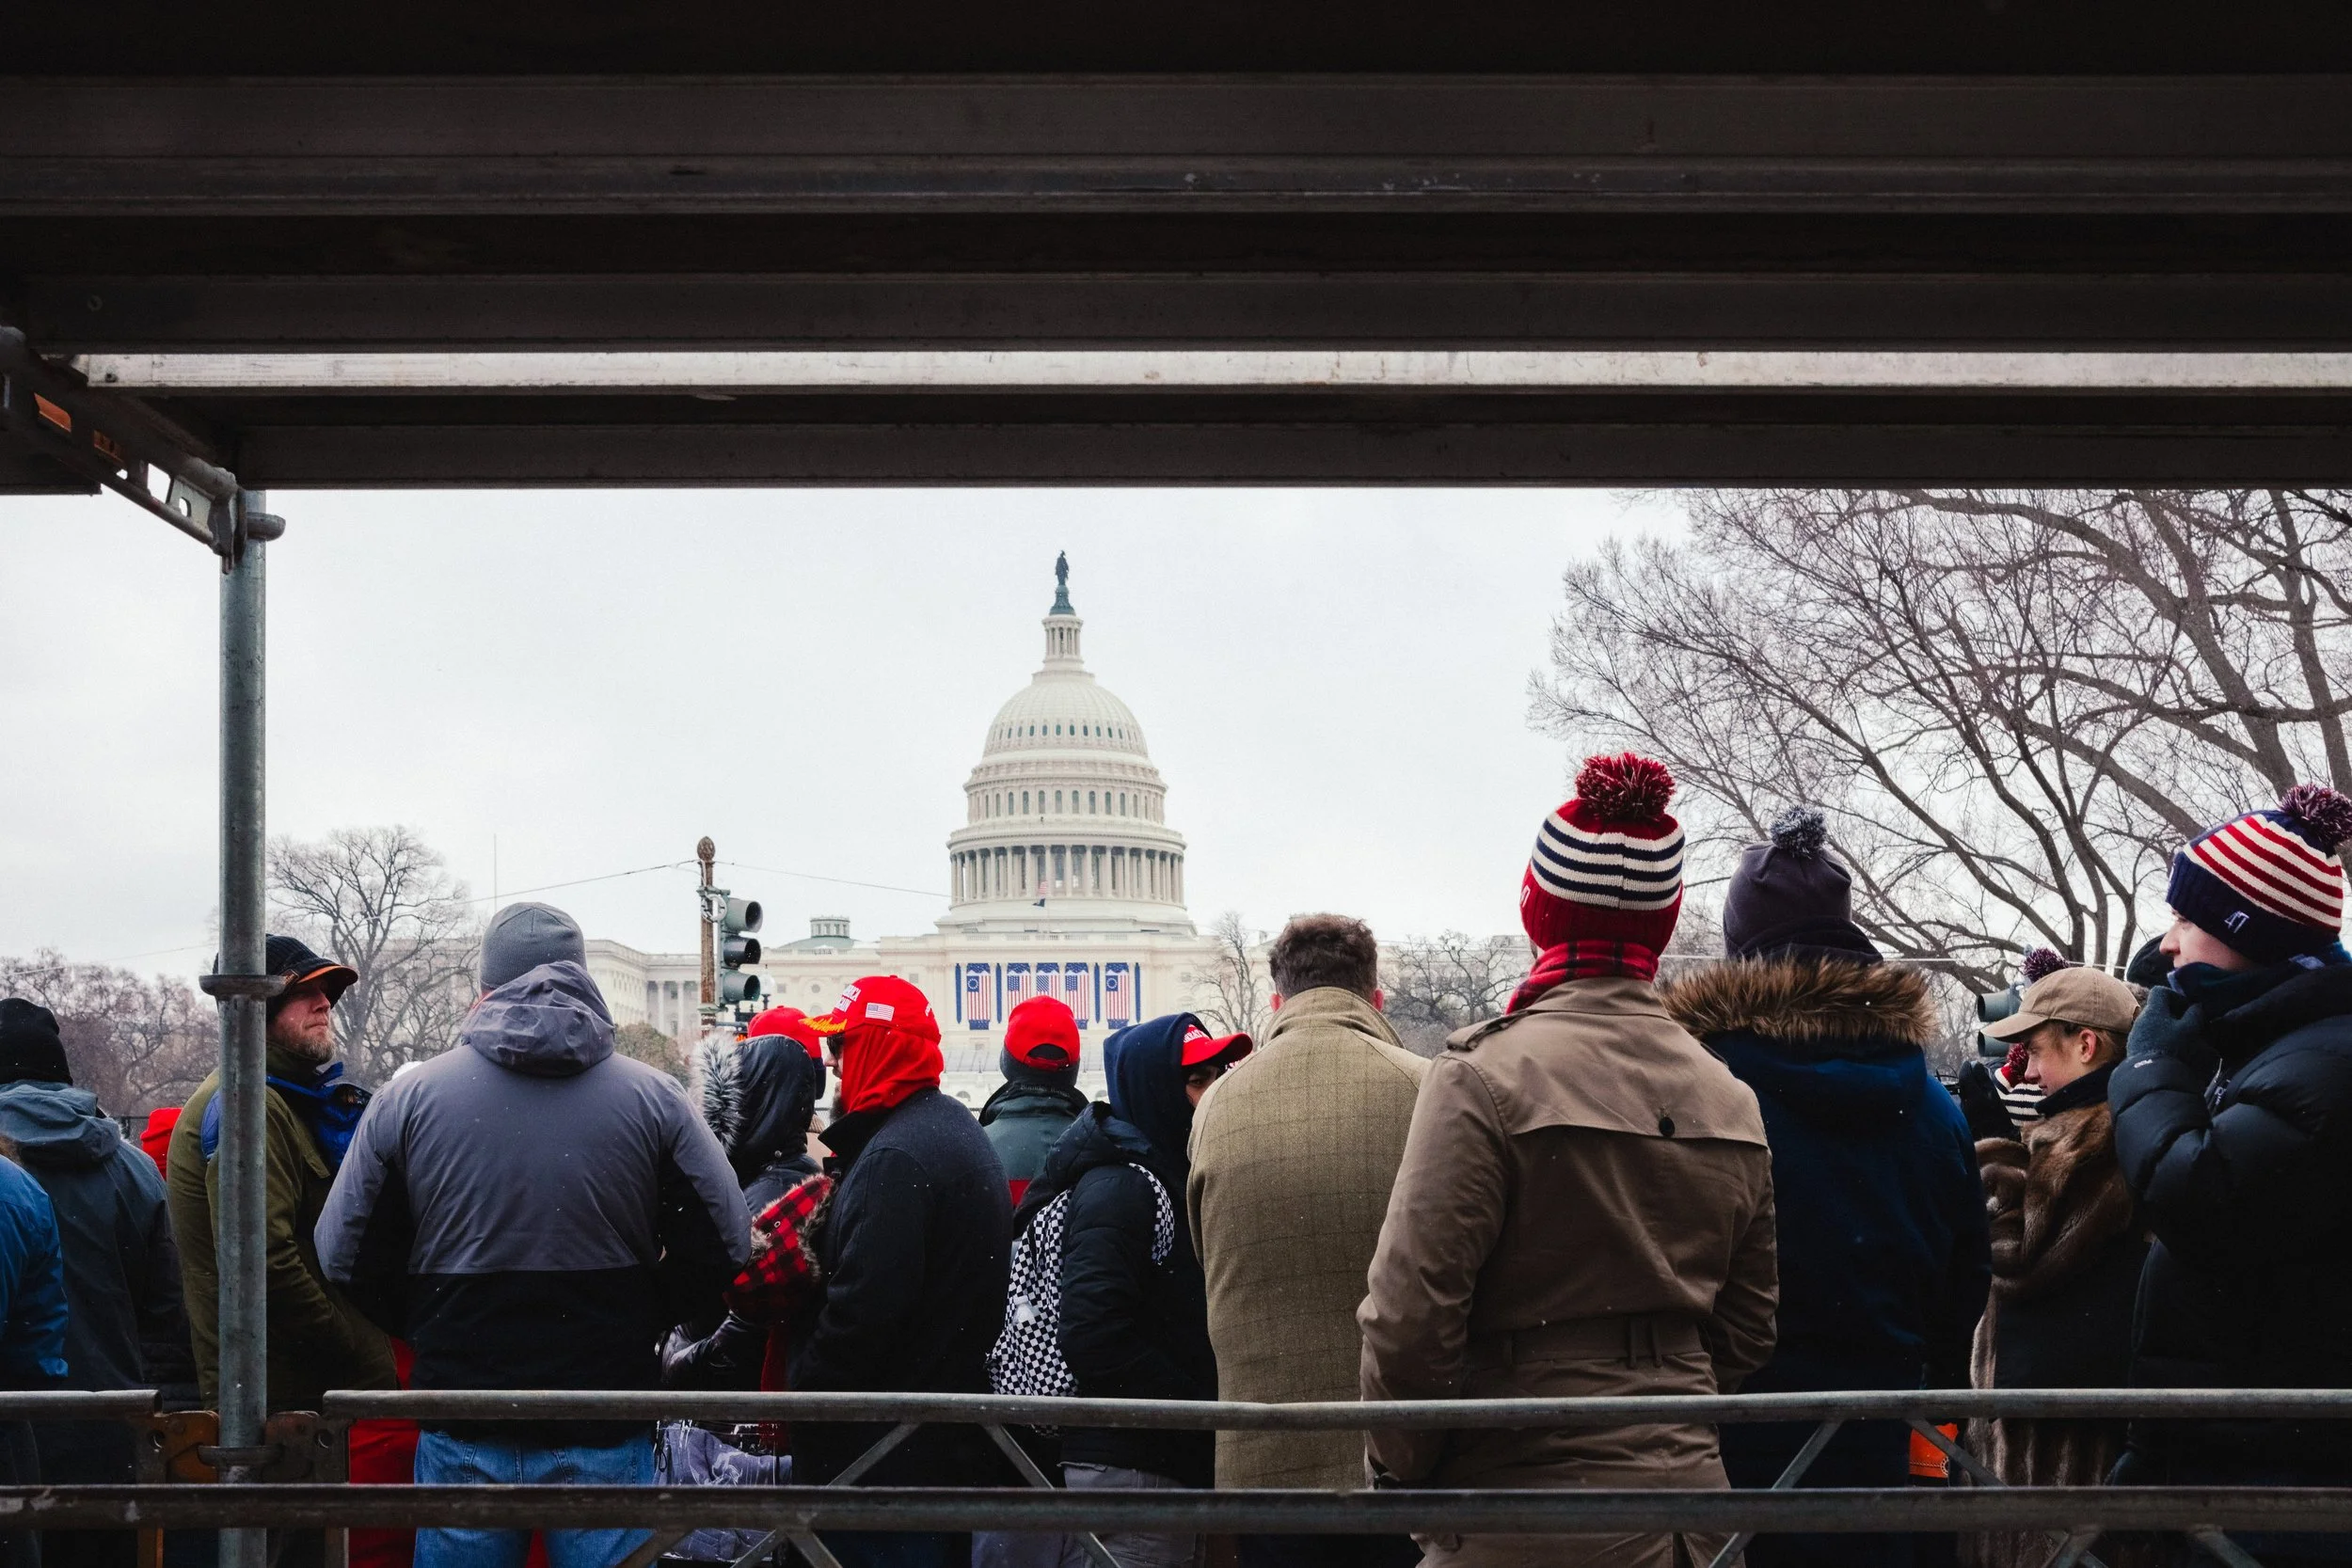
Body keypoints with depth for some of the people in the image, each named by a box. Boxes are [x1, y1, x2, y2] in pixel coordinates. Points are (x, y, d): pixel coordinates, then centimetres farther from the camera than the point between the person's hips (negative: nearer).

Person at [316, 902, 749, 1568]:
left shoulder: (408, 1097, -1)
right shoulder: (652, 1097, -3)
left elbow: (345, 1254, 1)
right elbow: (722, 1244, -2)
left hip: (462, 1437, 1)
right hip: (606, 1437, -1)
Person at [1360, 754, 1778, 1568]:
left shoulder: (1485, 1077, -12)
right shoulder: (1732, 1101, 8)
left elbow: (1412, 1314, -15)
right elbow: (1747, 1328, 15)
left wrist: (1401, 1473, -1)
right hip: (1689, 1487, 6)